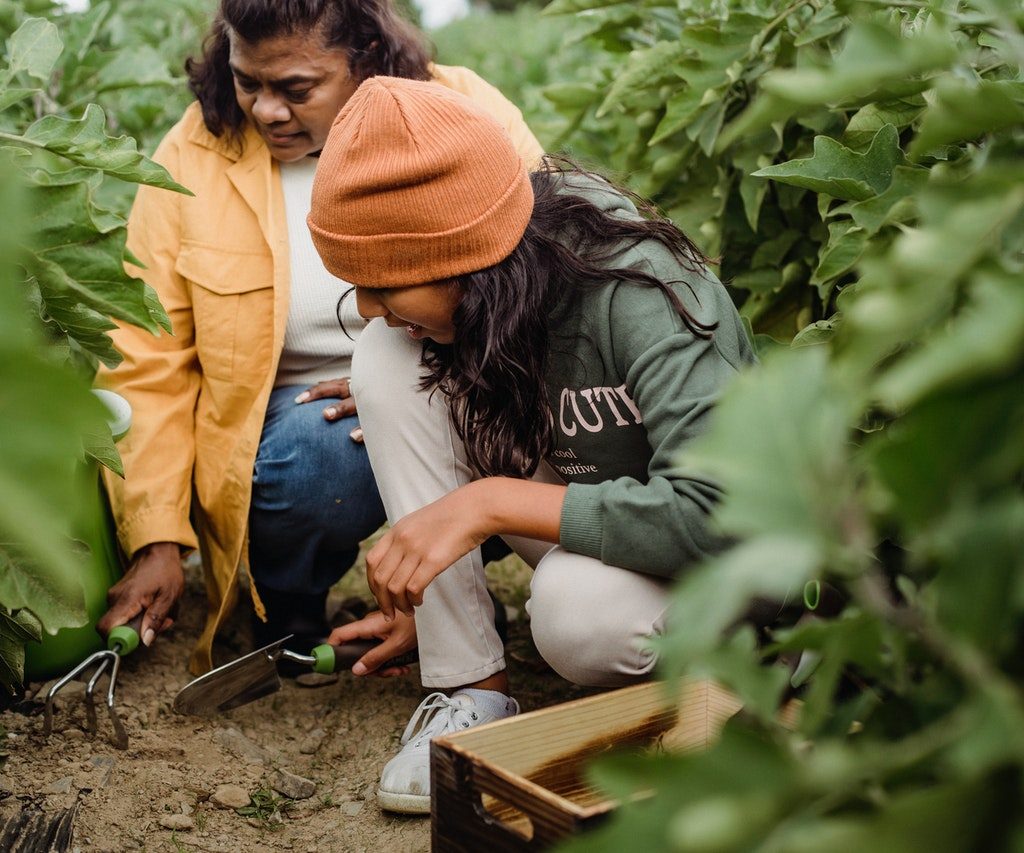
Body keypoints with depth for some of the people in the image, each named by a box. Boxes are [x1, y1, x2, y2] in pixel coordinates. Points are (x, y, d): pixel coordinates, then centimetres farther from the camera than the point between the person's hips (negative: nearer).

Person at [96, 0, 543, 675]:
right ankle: (288, 618, 1)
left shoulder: (467, 113, -8)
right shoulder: (194, 155, -5)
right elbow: (150, 363, -5)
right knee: (328, 455, -33)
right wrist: (157, 541, -10)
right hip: (291, 415, -1)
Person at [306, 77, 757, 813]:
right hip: (575, 494, 6)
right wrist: (433, 596, 7)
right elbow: (460, 452, 5)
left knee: (576, 605, -40)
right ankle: (473, 689, -12)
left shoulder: (638, 295, -31)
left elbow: (717, 514, -38)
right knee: (390, 359, -16)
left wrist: (494, 502, -37)